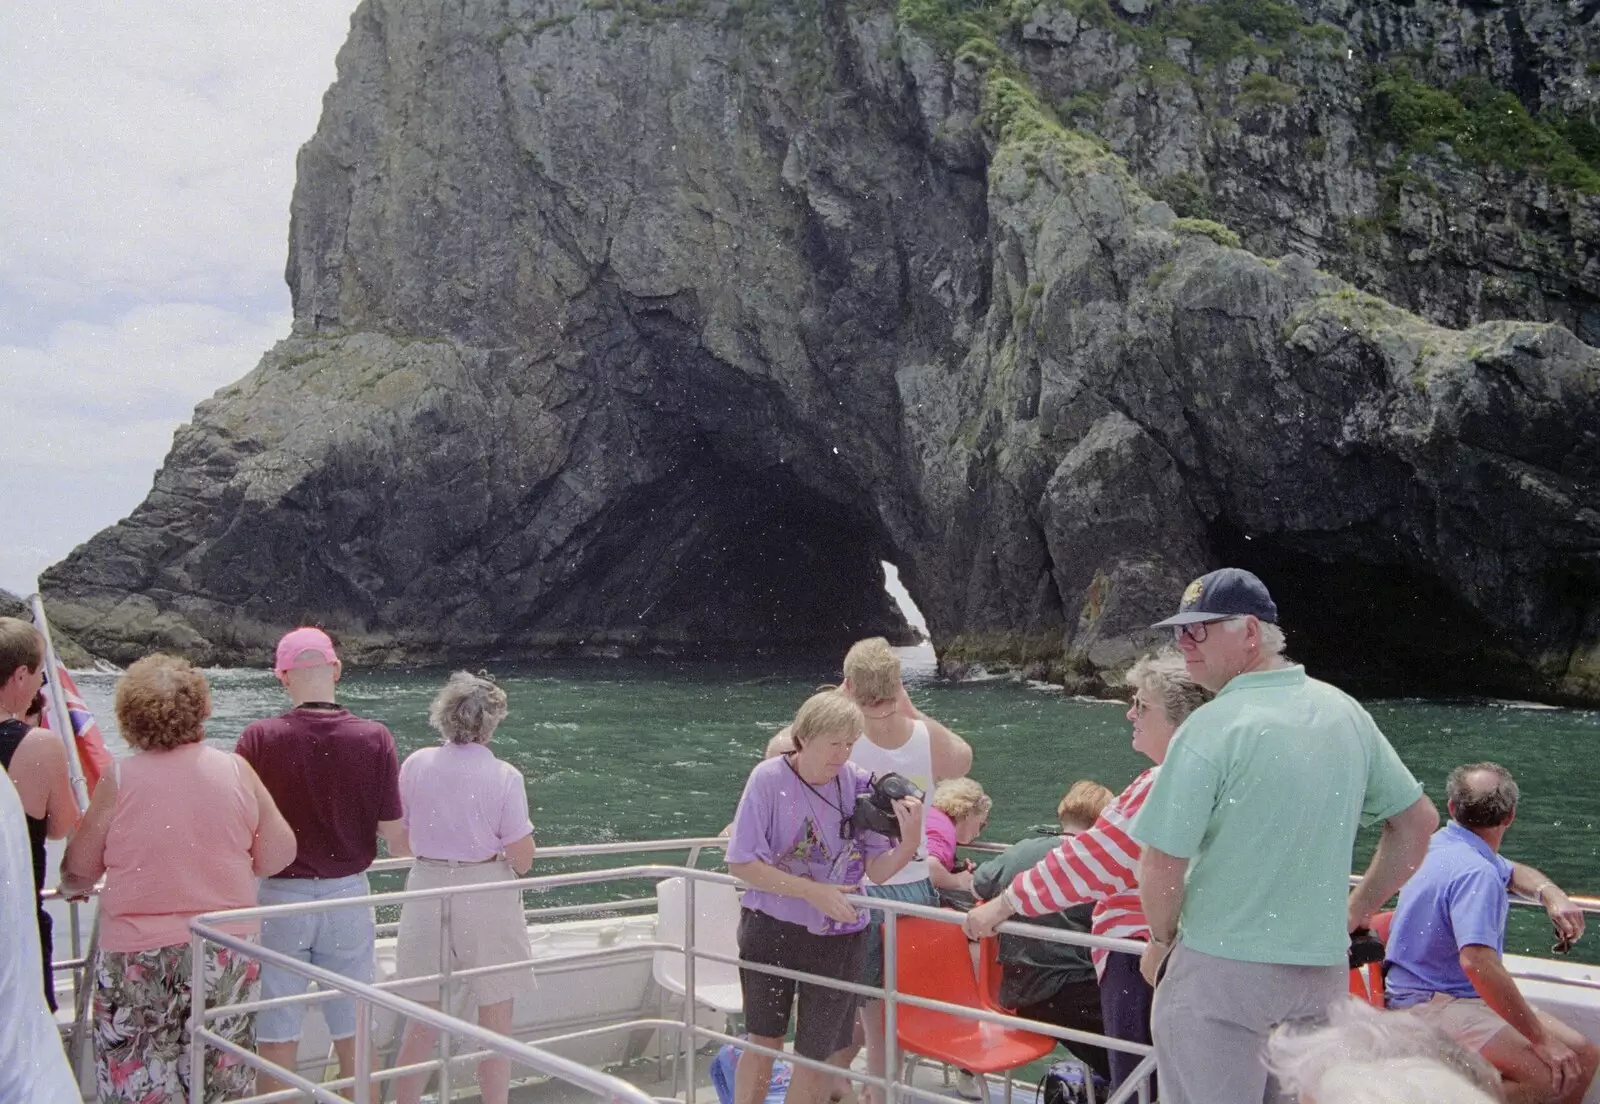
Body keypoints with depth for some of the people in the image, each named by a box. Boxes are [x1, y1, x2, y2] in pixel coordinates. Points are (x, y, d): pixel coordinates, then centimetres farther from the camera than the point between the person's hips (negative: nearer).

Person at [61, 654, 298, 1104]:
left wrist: (72, 888, 23)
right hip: (227, 957, 2)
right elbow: (279, 854, 2)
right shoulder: (236, 771, -3)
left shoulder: (119, 781, -8)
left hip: (139, 960, -2)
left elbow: (77, 873, 0)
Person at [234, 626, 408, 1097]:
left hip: (279, 897, -1)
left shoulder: (260, 738, -13)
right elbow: (393, 834, -7)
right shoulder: (375, 739, -9)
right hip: (348, 896, 1)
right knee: (354, 1038, 14)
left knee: (278, 1041, 9)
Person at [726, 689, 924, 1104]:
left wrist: (909, 842, -29)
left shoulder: (858, 784, -10)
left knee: (816, 1055, 14)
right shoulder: (770, 778, -16)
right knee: (763, 1043, 13)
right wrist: (812, 891, -24)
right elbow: (741, 863, -17)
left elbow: (878, 870, -8)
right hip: (771, 928, -2)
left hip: (837, 939, 2)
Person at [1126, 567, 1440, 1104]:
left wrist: (1161, 941, 1)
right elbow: (1418, 821, 13)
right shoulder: (1345, 711, 3)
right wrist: (1355, 912, 18)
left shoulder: (1211, 728, -17)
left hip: (1222, 972, -6)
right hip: (1324, 970, 6)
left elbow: (1161, 866, -18)